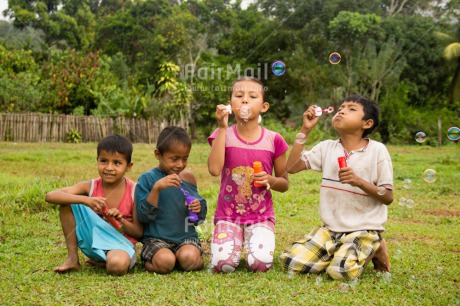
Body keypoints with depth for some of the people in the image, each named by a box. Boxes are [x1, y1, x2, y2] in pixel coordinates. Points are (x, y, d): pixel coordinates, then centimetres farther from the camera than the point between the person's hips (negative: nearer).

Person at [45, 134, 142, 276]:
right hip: (92, 241, 3)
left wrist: (121, 221, -27)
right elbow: (50, 196, -19)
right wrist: (85, 200, -33)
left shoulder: (134, 191, -9)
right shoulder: (90, 187, -5)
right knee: (67, 201, -14)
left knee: (118, 265, -40)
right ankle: (72, 259, -8)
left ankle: (101, 261, -1)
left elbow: (138, 232, -5)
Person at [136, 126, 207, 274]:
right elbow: (143, 216, -12)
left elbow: (199, 218, 17)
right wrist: (156, 188, -23)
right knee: (164, 262, -29)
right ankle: (149, 260, 2)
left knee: (189, 258, -29)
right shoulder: (147, 178, -3)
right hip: (156, 239, -2)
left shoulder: (188, 178, 9)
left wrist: (199, 208, -8)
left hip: (186, 236, 2)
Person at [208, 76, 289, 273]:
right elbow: (214, 169, -21)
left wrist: (270, 180, -16)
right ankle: (235, 242, 15)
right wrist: (222, 127, -20)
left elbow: (284, 184, 8)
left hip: (261, 215, 0)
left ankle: (252, 242, 14)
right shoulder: (224, 135, -2)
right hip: (228, 214, 0)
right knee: (223, 265, -21)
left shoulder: (273, 140, -2)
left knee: (261, 264, -21)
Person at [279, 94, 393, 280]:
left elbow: (388, 198, -6)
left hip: (364, 230, -4)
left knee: (342, 270, -30)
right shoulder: (327, 147, 6)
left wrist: (359, 181, -22)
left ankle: (373, 250, 4)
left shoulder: (376, 150, -5)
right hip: (330, 228, 4)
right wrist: (305, 130, -5)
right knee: (290, 261, -13)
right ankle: (341, 252, 10)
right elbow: (291, 167, -3)